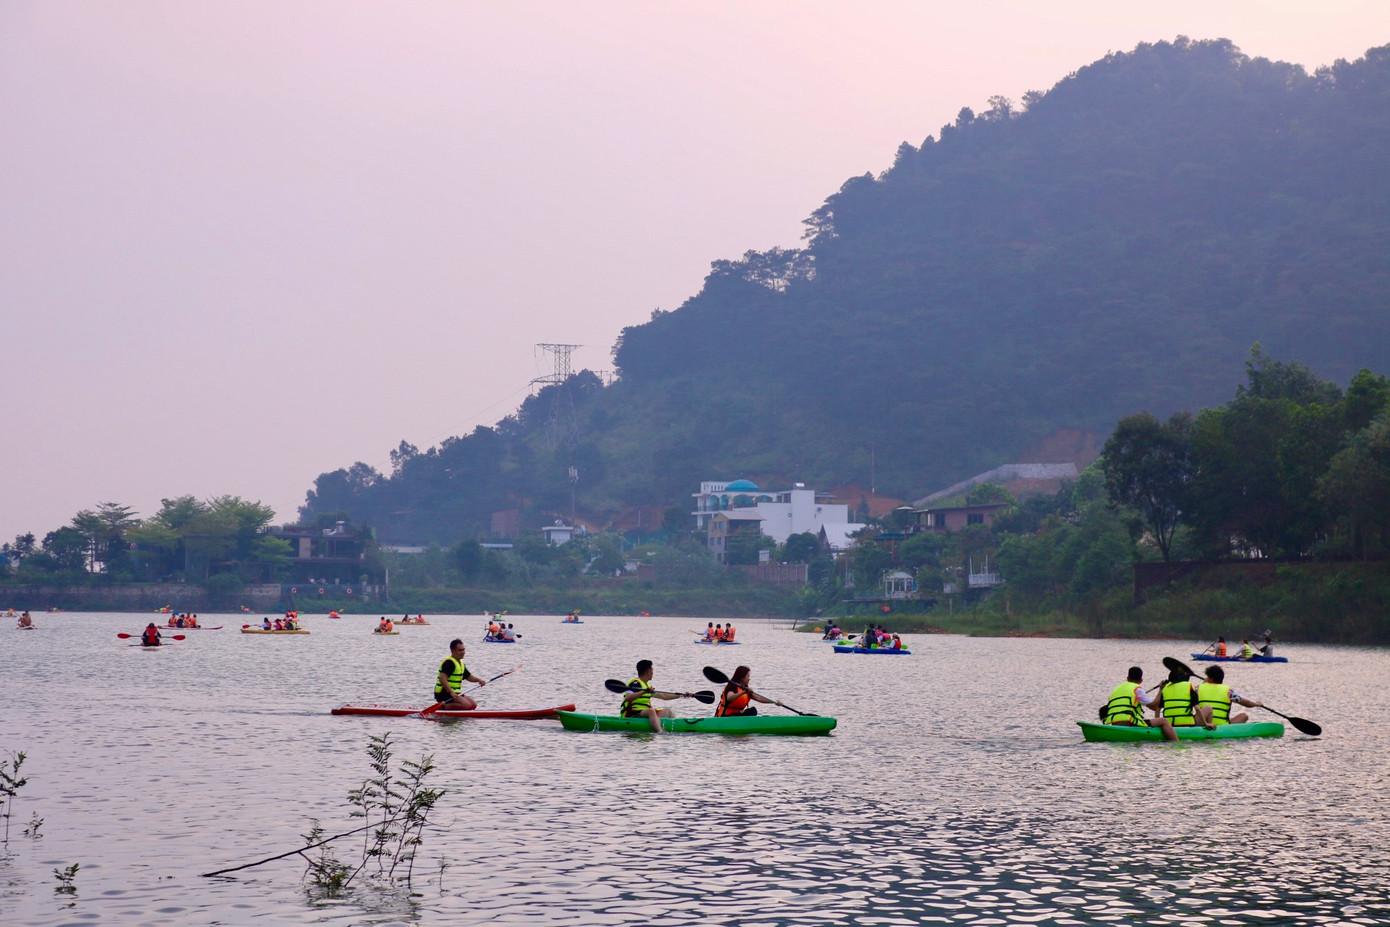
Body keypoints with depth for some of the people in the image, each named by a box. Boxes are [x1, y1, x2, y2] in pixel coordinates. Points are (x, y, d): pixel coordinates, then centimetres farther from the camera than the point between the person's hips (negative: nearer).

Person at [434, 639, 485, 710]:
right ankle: (443, 706, -16)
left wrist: (479, 680, 8)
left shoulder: (460, 663, 18)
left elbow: (468, 676, 28)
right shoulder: (449, 662, -15)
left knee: (473, 705, 6)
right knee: (466, 705, -25)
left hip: (454, 693, 10)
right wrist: (451, 692, -37)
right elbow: (442, 678, -28)